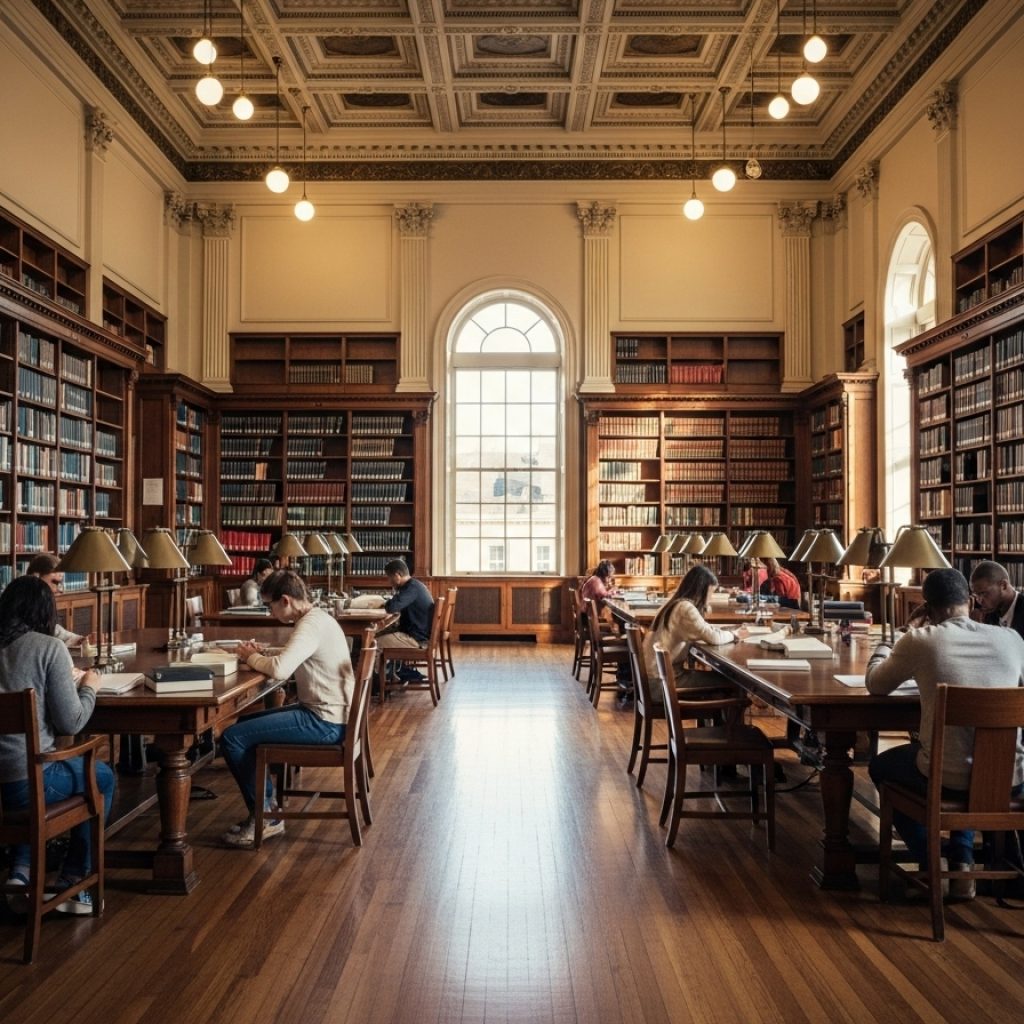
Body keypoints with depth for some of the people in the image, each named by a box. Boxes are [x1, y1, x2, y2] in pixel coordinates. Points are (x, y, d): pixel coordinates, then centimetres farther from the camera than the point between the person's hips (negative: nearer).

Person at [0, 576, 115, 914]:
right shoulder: (49, 647, -11)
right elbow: (71, 723, -10)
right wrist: (89, 687, 6)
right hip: (28, 780, -6)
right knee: (102, 776, 24)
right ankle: (73, 885, 25)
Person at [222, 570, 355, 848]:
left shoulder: (312, 625, -19)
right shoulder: (316, 618, 12)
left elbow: (280, 670, -30)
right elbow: (289, 661, 22)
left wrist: (250, 657, -11)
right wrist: (263, 654, 5)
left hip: (324, 721, -11)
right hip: (323, 712, 11)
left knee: (232, 739, -12)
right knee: (246, 724, 22)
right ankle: (266, 803, 22)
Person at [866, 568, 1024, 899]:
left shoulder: (919, 641, -10)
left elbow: (875, 685, 6)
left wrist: (881, 651, 27)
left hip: (947, 777, -4)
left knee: (880, 766, 28)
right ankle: (962, 864, 32)